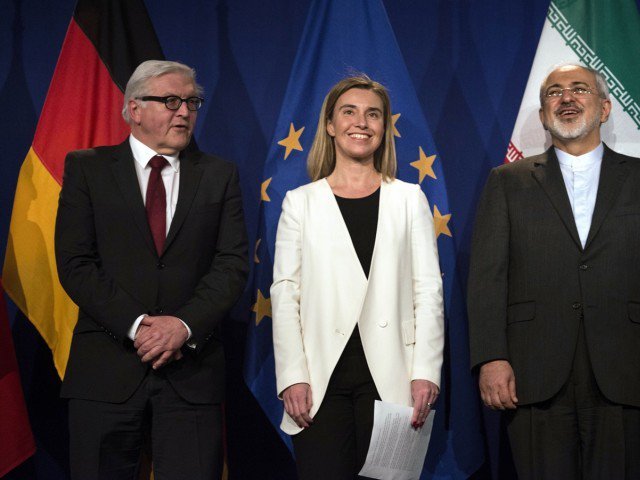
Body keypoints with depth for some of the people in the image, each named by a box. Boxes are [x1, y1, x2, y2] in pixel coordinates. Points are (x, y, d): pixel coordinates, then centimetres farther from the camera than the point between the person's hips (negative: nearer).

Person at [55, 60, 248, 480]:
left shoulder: (220, 175, 10)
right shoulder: (87, 168, 6)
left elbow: (233, 264, 2)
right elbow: (75, 264, -2)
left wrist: (185, 325, -13)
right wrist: (136, 326, -13)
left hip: (192, 370, 1)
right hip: (106, 370, 0)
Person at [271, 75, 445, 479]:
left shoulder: (409, 199, 11)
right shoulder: (301, 202, 10)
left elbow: (428, 291, 5)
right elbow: (285, 293, 5)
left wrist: (425, 372, -5)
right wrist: (292, 376, -5)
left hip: (390, 376, 0)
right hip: (322, 377, 0)